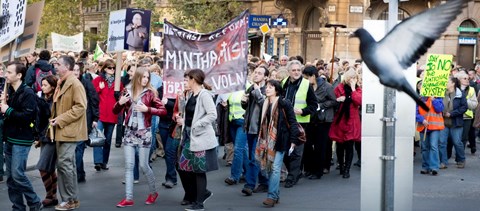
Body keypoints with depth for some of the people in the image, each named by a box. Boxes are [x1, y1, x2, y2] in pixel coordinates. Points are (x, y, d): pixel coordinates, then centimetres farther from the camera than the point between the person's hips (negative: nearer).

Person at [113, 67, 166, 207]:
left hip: (144, 133, -3)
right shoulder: (128, 92, 4)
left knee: (143, 165, 1)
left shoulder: (150, 93, -5)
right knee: (128, 166, 1)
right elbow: (115, 111, 10)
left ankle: (153, 192, 22)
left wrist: (147, 109, -20)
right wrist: (120, 103, -10)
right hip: (129, 132, 3)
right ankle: (128, 198, 5)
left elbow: (163, 111, -9)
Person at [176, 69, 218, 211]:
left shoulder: (204, 95, -14)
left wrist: (196, 126, -21)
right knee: (182, 167, 10)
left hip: (200, 138, -9)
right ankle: (191, 195, 27)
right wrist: (184, 120, 3)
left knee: (199, 170, -1)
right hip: (188, 136, 9)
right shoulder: (191, 95, 12)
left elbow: (213, 115, -22)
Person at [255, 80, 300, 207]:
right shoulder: (265, 104, 10)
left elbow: (292, 122, -10)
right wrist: (261, 141, 17)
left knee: (275, 168, -9)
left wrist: (293, 140, -13)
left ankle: (272, 196, -5)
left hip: (281, 140, -7)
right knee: (268, 167, 7)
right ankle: (276, 195, 17)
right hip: (268, 140, 7)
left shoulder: (284, 104, -10)